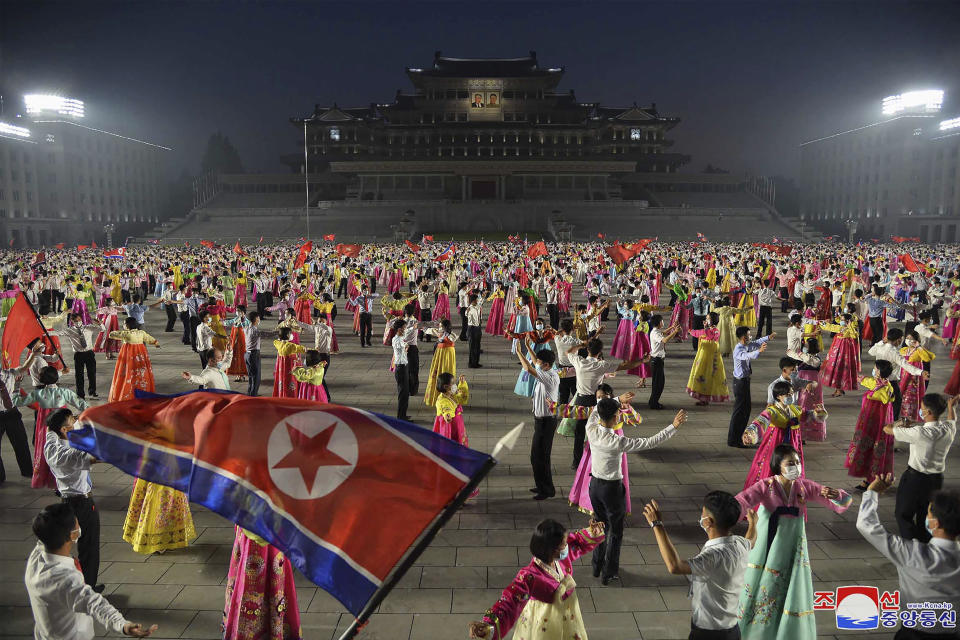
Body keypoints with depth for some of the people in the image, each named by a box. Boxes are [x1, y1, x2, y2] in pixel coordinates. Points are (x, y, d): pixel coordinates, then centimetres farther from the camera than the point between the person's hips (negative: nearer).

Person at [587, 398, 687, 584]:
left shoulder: (592, 430, -14)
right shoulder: (618, 442, -29)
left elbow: (595, 411, 9)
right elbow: (650, 443, -25)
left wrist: (618, 400, 17)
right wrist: (674, 426, -20)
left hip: (594, 484, 6)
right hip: (612, 488, -6)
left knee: (601, 525, 25)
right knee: (615, 531, 15)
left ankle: (597, 567, 37)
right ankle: (608, 574, 25)